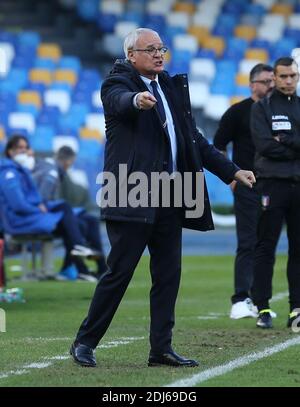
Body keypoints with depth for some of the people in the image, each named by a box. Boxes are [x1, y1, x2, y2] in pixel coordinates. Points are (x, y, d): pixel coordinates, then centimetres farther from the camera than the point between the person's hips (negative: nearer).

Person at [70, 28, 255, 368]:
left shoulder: (172, 87, 17)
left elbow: (193, 139, 22)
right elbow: (121, 100, -29)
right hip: (132, 197, -7)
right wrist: (138, 100, -53)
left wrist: (231, 171, 18)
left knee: (168, 274, 6)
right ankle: (84, 342, 5)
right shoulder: (117, 83, -4)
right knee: (119, 272, -6)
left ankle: (161, 349, 11)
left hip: (170, 199, 7)